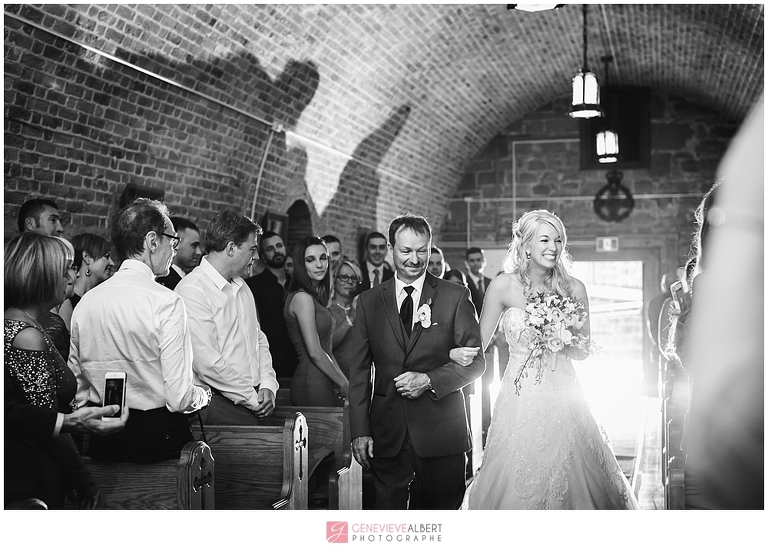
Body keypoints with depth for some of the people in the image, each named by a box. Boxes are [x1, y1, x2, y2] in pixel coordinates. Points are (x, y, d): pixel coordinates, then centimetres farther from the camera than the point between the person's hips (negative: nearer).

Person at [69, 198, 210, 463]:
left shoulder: (86, 302, 4)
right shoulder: (166, 302, -13)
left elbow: (77, 390, 11)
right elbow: (179, 399, -15)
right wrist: (204, 394, 5)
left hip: (101, 441, 7)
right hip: (159, 436, -7)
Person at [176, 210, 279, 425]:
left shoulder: (242, 287, 17)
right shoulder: (192, 290, -12)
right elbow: (207, 363, -18)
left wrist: (267, 386, 4)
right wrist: (253, 398, -11)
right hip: (220, 406, -7)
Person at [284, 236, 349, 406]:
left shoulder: (316, 297, 16)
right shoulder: (302, 297, -12)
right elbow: (315, 352, -16)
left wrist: (343, 380, 7)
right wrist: (343, 384, -8)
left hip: (325, 383, 9)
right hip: (312, 385, -9)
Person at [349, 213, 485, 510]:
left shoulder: (456, 297, 1)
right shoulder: (369, 301, 8)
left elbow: (476, 361, 0)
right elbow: (359, 371, 8)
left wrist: (429, 380, -15)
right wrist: (360, 430, 1)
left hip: (441, 430, -1)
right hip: (387, 434, 2)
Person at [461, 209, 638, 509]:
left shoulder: (573, 288, 2)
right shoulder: (503, 286, -3)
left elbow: (584, 350, 9)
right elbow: (478, 344, 3)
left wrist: (558, 340, -10)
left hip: (563, 395, 2)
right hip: (520, 400, -1)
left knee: (566, 479, 5)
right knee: (515, 482, 2)